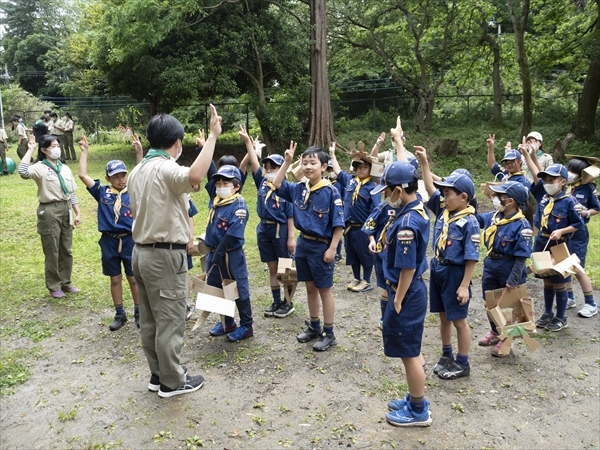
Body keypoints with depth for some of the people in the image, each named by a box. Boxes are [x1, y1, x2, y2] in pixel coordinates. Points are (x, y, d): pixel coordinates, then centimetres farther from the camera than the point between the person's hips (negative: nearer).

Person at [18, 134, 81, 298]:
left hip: (66, 210, 6)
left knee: (66, 250, 13)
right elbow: (23, 172, -31)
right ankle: (54, 286, 19)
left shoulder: (65, 168, 10)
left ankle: (66, 282, 28)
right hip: (49, 212, -5)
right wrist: (30, 150, -21)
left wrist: (77, 213, 8)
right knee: (52, 251, 5)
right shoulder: (40, 168, -8)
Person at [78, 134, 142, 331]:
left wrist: (139, 153, -18)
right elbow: (83, 175, -1)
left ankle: (139, 312, 23)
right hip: (109, 241, 1)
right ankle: (120, 314, 26)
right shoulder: (102, 192, 2)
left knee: (134, 278, 9)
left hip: (130, 240, -1)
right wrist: (84, 152, 2)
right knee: (115, 279, 12)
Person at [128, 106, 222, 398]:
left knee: (150, 319, 15)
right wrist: (212, 136, -34)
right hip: (165, 255, -9)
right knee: (170, 321, 3)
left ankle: (158, 374, 28)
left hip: (142, 252, 9)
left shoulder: (138, 171, 11)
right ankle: (172, 381, 15)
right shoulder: (165, 168, -18)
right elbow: (194, 177, -40)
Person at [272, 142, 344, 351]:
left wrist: (332, 249, -17)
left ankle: (329, 333, 18)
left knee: (324, 290, 5)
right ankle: (314, 327, 32)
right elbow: (277, 185, 9)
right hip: (303, 244, 6)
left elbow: (338, 224, -14)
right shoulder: (299, 188, 1)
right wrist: (287, 162, -2)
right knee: (310, 287, 17)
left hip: (321, 246, -6)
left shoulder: (330, 191, -15)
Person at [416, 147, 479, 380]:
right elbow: (430, 188, 7)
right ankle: (446, 356, 35)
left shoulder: (469, 222, -18)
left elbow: (472, 258, -18)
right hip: (437, 270, 7)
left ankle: (463, 364, 22)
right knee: (443, 316, 19)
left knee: (459, 320, 7)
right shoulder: (443, 210, 1)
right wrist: (424, 163, -2)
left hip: (455, 274, -7)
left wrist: (464, 285, -18)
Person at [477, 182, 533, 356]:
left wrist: (513, 280, -22)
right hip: (490, 267, 6)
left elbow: (521, 257, -22)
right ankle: (495, 332, 43)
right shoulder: (493, 216, -4)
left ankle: (505, 338, 35)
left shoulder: (522, 225, -23)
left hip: (508, 271, -6)